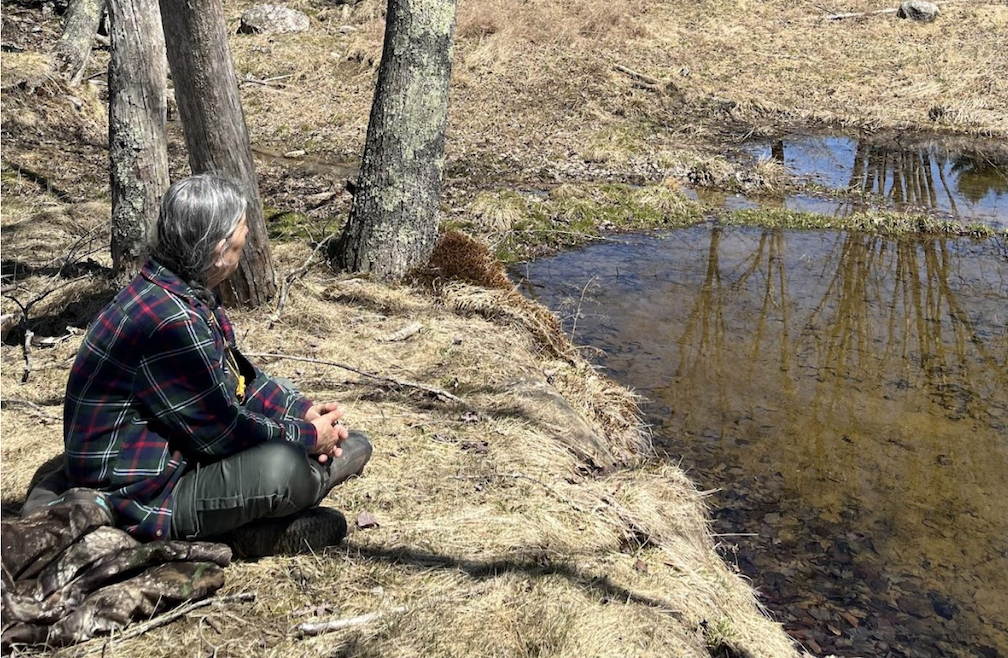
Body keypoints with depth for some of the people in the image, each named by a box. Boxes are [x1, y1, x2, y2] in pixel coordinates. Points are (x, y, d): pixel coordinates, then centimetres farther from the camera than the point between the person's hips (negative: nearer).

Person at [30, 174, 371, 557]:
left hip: (178, 452, 10)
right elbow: (219, 431, -24)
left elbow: (239, 376, 12)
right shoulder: (170, 321, -30)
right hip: (140, 497, -10)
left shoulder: (186, 295, 2)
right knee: (284, 468, -32)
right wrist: (308, 436, -12)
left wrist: (303, 412, -2)